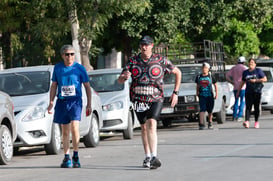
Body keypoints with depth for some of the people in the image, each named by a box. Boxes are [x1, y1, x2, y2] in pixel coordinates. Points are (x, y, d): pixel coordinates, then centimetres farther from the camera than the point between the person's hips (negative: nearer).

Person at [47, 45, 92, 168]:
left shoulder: (79, 68, 2)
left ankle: (76, 156, -11)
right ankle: (66, 158, 15)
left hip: (75, 101, -3)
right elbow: (53, 86, 15)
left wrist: (89, 104, 2)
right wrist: (51, 102, 7)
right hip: (61, 102, 3)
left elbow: (87, 87, 7)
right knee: (65, 131, 8)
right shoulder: (57, 68, 9)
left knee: (74, 127, -20)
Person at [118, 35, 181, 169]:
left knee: (151, 124, -22)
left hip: (155, 99, -3)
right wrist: (125, 76, -28)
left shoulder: (161, 60, -2)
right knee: (144, 128, 13)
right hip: (138, 100, 3)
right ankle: (147, 157, 28)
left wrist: (175, 93, 5)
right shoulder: (133, 61, 2)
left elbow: (177, 72, 12)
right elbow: (120, 80, -2)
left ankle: (154, 157, -30)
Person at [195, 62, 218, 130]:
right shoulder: (199, 77, 7)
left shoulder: (211, 77, 1)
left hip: (210, 96, 0)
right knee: (202, 109, -12)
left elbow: (215, 85, 8)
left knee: (210, 110, 8)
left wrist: (216, 93, 3)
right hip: (202, 96, 0)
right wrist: (197, 92, 13)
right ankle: (201, 124, -18)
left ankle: (210, 123, 25)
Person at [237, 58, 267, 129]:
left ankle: (256, 122, 14)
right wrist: (238, 91, 19)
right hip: (248, 92, 2)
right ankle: (247, 122, -24)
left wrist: (255, 80, -13)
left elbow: (265, 79, -4)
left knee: (256, 107, 2)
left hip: (257, 91, -2)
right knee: (248, 107, -11)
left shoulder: (258, 71, 2)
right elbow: (242, 82, 21)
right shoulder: (245, 72, 13)